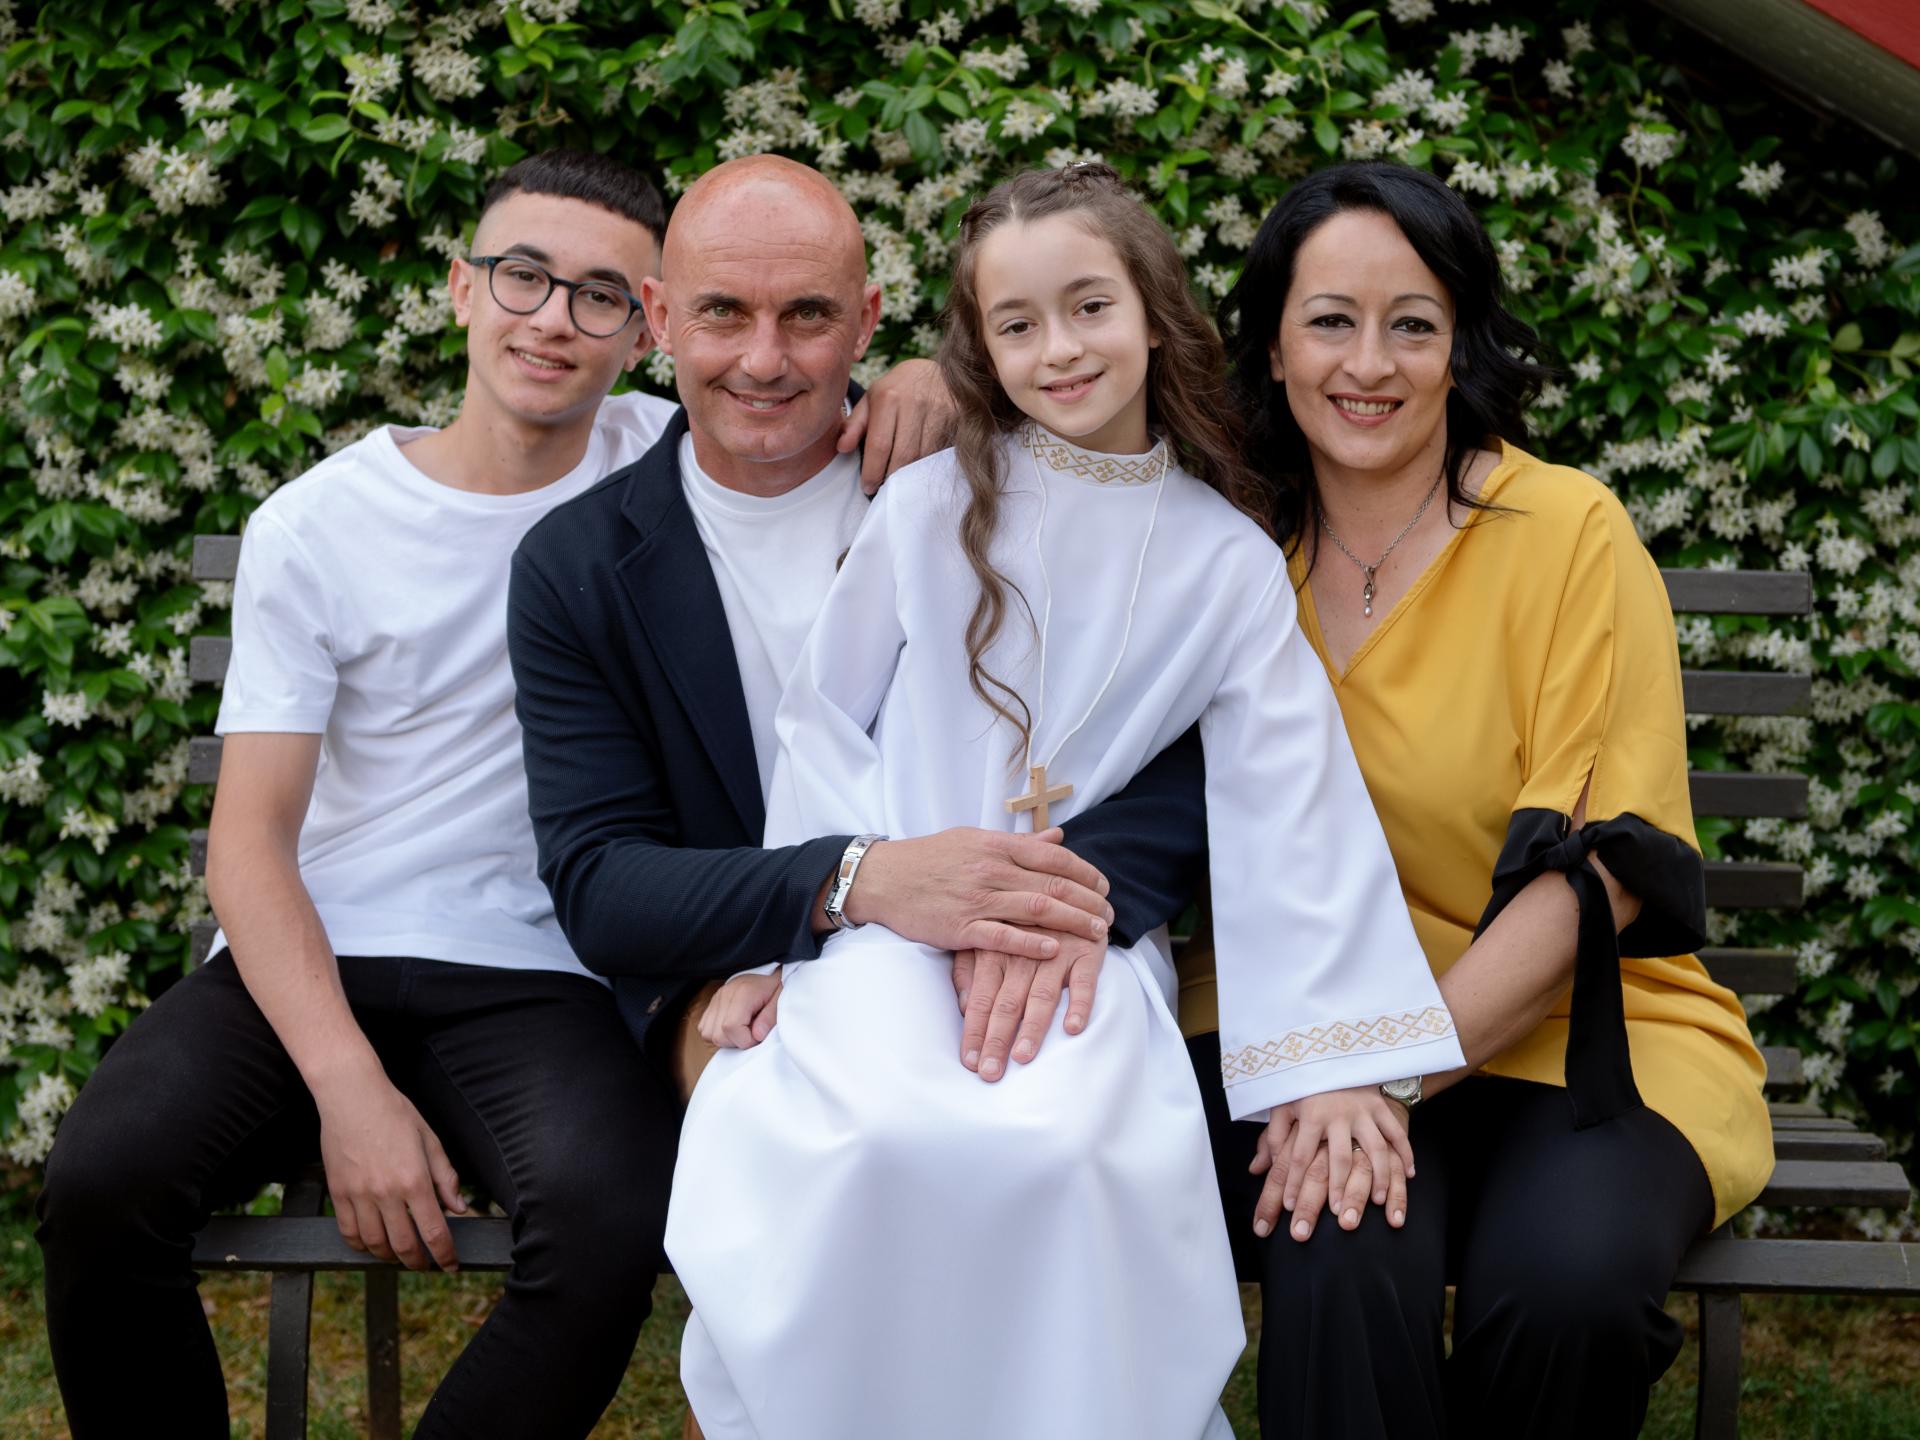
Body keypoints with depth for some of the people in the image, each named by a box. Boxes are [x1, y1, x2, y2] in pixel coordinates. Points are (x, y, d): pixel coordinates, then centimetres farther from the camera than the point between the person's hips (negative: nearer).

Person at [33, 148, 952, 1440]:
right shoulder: (314, 529, 3)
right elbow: (251, 836, -2)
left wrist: (923, 382, -12)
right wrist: (349, 1086, -17)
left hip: (532, 980, 0)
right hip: (308, 963, 0)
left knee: (613, 1218, -32)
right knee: (104, 1181, -28)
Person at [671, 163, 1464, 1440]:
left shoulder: (1230, 566, 3)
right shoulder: (930, 509, 2)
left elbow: (1288, 809, 1)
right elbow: (824, 724, 10)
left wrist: (1324, 1055, -5)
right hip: (884, 919, 0)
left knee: (1061, 1147, -33)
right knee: (878, 1138, -32)